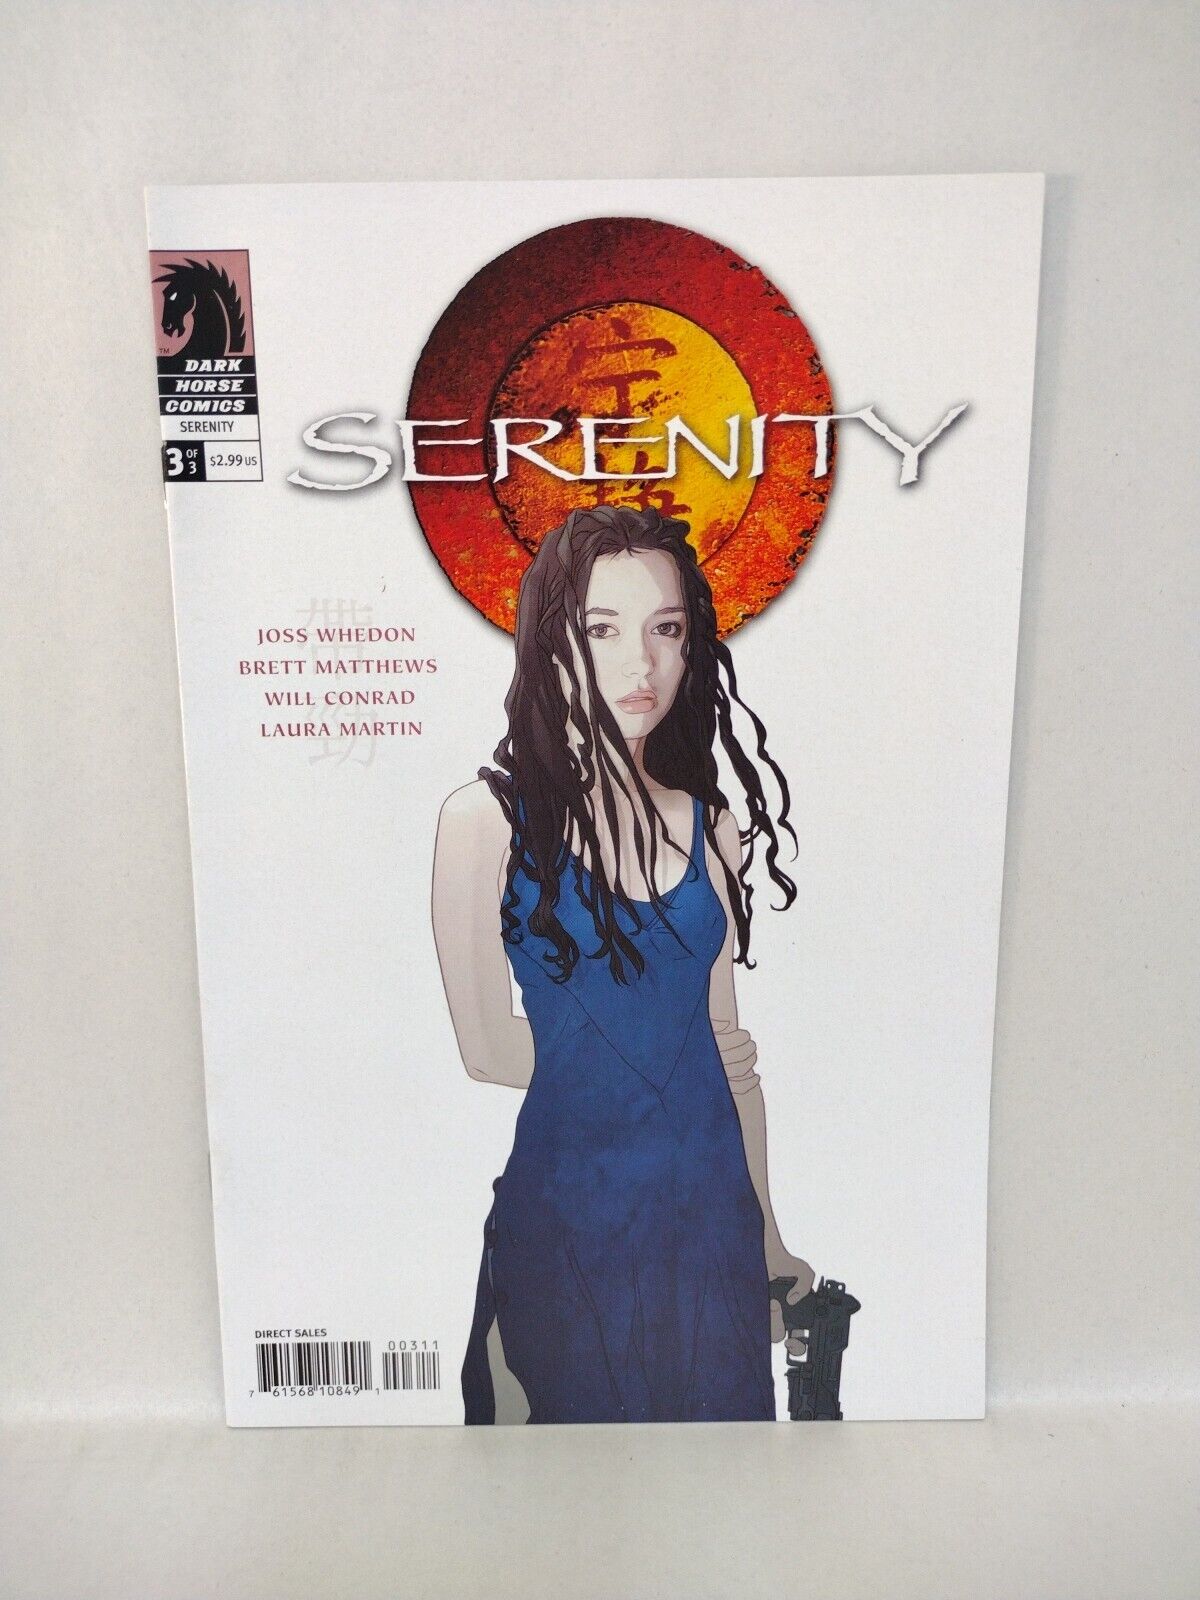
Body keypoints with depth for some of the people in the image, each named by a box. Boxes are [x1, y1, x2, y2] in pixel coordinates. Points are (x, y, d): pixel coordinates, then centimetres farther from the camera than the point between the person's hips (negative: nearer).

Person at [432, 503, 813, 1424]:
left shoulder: (711, 828, 2)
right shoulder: (487, 819, -11)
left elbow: (728, 1045, 7)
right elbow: (487, 1048, -11)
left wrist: (768, 1234, 10)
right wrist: (654, 1053, -1)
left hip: (709, 1209, 4)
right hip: (563, 1212, -4)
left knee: (724, 1408, 18)